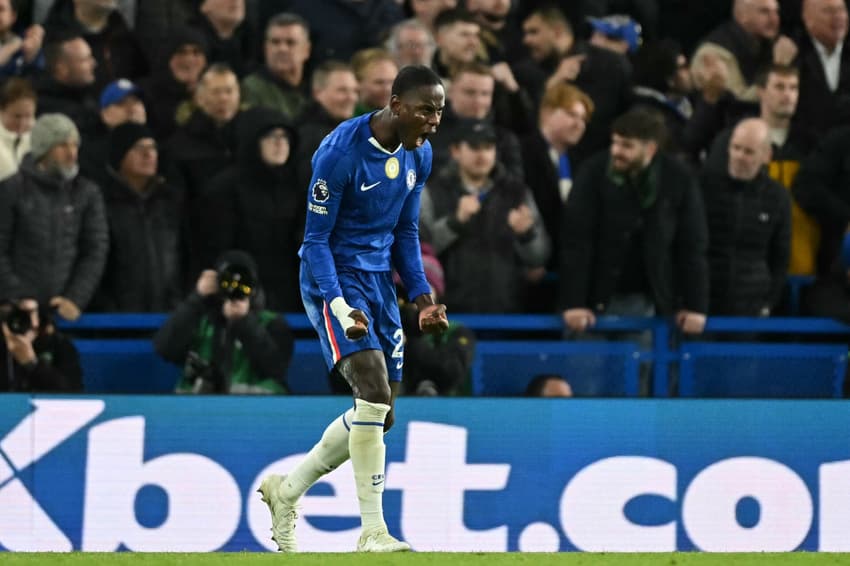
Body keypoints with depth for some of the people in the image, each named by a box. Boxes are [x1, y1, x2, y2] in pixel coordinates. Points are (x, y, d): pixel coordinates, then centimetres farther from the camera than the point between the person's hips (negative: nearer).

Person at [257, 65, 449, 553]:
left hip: (379, 280, 8)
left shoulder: (419, 154, 3)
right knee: (375, 394, -22)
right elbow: (316, 237, -15)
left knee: (379, 416, 8)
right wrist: (338, 305, -26)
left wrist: (423, 297, 3)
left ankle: (287, 490, 27)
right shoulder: (341, 152, -20)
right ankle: (373, 532, -19)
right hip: (335, 279, -8)